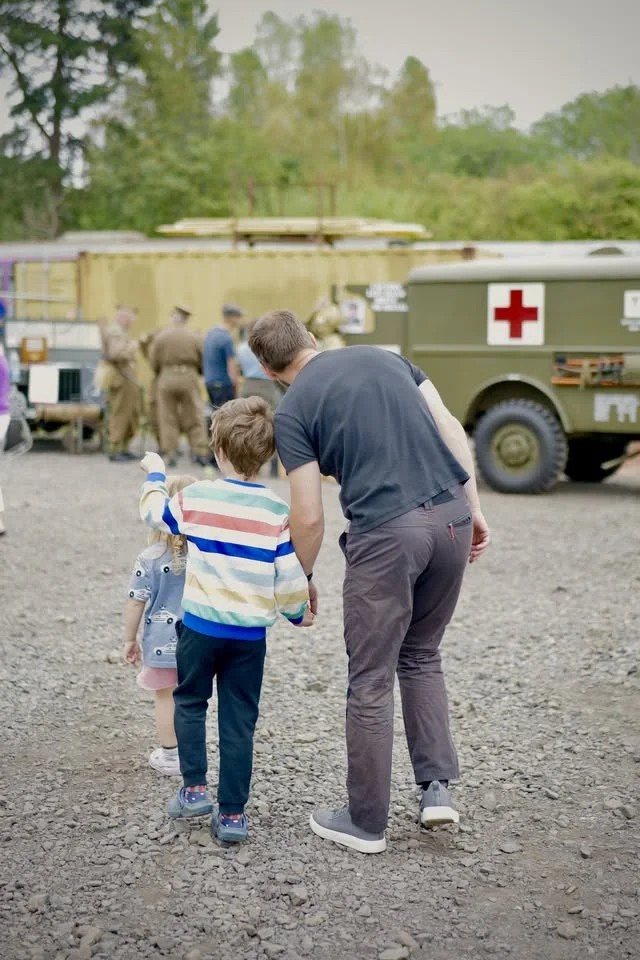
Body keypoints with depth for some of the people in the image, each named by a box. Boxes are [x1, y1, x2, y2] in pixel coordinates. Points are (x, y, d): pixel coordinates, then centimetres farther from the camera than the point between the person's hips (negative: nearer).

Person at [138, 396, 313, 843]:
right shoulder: (278, 512, -8)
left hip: (200, 625, 0)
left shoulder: (195, 497, -7)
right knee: (239, 719, 8)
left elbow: (155, 511, 13)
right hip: (250, 633, 0)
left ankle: (195, 788, 13)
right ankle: (232, 813, 10)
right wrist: (299, 612, 14)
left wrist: (155, 475, 32)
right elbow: (289, 577, -6)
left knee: (190, 701, 21)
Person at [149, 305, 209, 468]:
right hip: (189, 377, 1)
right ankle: (200, 451, 2)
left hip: (167, 378, 0)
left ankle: (170, 454, 5)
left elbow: (154, 362, -1)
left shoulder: (160, 336, -2)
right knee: (194, 417, 7)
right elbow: (203, 361, 1)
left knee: (168, 418, 6)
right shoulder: (194, 337, 0)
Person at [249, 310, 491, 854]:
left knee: (371, 681, 8)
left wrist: (302, 581, 14)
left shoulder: (292, 411, 2)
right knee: (422, 655, 25)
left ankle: (367, 823, 19)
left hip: (385, 533, -5)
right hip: (451, 515, 6)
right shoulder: (383, 357, 16)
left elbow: (309, 517, -1)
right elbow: (450, 428, 9)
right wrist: (473, 508, 11)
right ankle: (438, 785, 18)